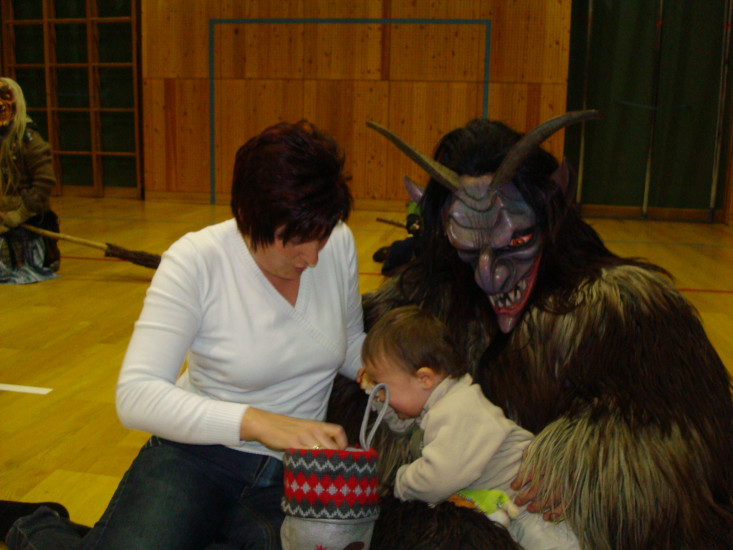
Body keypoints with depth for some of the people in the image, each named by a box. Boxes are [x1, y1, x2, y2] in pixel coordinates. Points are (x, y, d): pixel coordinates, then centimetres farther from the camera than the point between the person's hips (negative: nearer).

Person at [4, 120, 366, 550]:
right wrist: (255, 422, -35)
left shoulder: (339, 244, -3)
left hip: (290, 472, 4)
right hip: (198, 453, -3)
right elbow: (135, 396, -23)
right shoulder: (196, 262, -16)